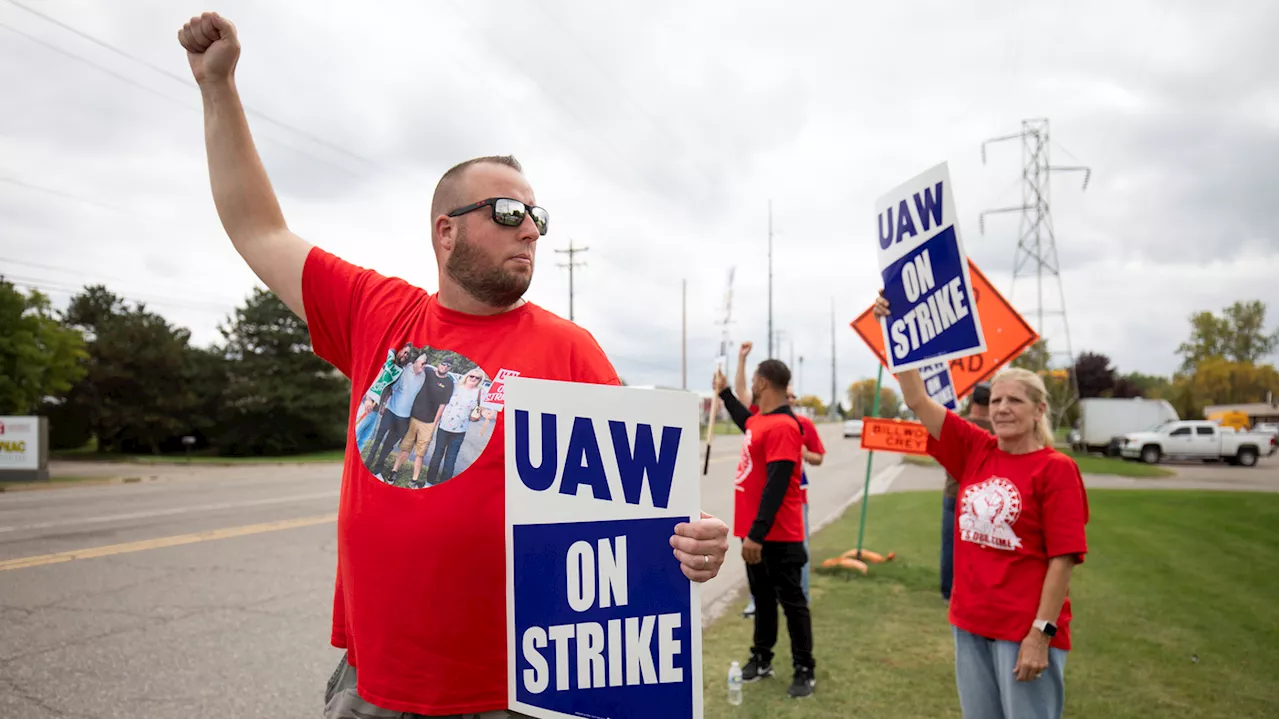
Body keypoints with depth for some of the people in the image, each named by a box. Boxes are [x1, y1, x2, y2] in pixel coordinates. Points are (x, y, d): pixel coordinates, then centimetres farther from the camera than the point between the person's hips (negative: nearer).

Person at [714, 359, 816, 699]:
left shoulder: (782, 427, -20)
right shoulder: (760, 420, 9)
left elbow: (776, 486, -26)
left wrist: (757, 534, -28)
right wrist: (724, 392, 43)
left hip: (777, 535, -9)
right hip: (757, 531, 9)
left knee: (790, 600, 2)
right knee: (762, 596, 18)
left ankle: (804, 670, 12)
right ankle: (761, 658, 30)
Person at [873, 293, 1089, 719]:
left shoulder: (1056, 469, -10)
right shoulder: (975, 451, 4)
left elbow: (1063, 559, -12)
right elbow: (918, 402, 1)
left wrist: (1042, 634, -16)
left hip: (1026, 631, -5)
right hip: (969, 622, 5)